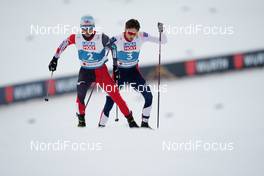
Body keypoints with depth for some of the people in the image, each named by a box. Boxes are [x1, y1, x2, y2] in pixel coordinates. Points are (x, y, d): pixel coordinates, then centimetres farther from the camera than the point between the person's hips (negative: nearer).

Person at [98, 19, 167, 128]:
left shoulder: (141, 37, -14)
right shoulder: (116, 40, -24)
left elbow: (163, 41, -9)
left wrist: (161, 32, -27)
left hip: (133, 71, 3)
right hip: (119, 71, -3)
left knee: (148, 96, -7)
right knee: (110, 101, -10)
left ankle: (144, 123, 9)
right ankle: (101, 126, 1)